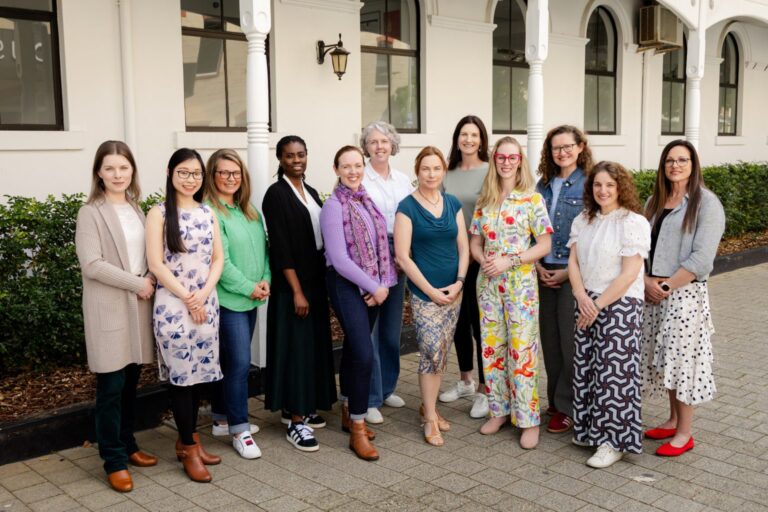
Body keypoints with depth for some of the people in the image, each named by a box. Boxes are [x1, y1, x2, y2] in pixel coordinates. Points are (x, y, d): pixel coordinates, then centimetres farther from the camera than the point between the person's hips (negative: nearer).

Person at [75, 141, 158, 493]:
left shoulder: (135, 208, 12)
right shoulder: (91, 213, -8)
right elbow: (92, 265, -15)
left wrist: (149, 282, -4)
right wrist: (137, 284, -13)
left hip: (138, 304, 6)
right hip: (108, 308, -6)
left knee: (130, 382, 13)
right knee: (111, 386, -1)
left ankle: (128, 445, 27)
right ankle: (114, 460, 9)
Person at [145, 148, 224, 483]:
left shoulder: (208, 213, 11)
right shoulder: (159, 214, -4)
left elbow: (218, 259, 9)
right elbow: (155, 264, -10)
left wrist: (203, 294, -7)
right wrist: (187, 298, -11)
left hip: (207, 303, 5)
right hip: (173, 305, -5)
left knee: (199, 372, 9)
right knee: (181, 375, -1)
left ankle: (187, 439, 24)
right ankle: (189, 449, 11)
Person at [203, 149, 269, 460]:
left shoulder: (249, 211, 11)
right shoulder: (209, 212, -14)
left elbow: (262, 247, 13)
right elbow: (219, 259, -17)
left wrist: (265, 279, -2)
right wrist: (248, 287, -12)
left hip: (251, 298, 8)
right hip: (227, 298, -8)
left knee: (230, 360, 15)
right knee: (239, 363, -6)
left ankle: (222, 419, 28)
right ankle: (239, 429, 6)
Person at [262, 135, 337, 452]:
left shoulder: (311, 192, 12)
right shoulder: (276, 194, -10)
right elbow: (280, 248, -16)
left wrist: (322, 282, 12)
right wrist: (297, 291, -19)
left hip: (316, 281, 8)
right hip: (292, 285, -8)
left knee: (315, 344, 12)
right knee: (296, 346, -4)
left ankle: (301, 408, 25)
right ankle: (295, 422, 4)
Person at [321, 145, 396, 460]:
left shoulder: (367, 200, 9)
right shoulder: (334, 205, -11)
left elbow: (381, 243, 10)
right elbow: (339, 258, -15)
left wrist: (383, 285, -3)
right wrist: (373, 287, -11)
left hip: (374, 287, 6)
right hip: (346, 284, -6)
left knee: (353, 349, 15)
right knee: (364, 353, -12)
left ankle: (349, 413, 29)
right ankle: (357, 430, -1)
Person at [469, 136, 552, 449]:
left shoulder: (532, 199, -4)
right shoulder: (484, 200, 9)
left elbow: (544, 244, -7)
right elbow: (475, 241, 13)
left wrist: (509, 261, -16)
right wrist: (483, 260, -9)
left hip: (520, 282, -4)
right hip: (488, 281, 5)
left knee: (521, 350, -3)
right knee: (491, 347, 10)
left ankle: (528, 420, 7)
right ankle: (499, 410, 23)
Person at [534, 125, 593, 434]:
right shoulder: (544, 185, 11)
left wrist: (567, 271, -12)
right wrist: (538, 266, 0)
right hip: (545, 272, 5)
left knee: (570, 341, 0)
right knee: (549, 339, 10)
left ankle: (568, 408, 11)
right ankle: (554, 401, 23)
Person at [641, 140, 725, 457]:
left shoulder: (706, 203, -7)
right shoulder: (655, 201, 12)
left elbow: (701, 258, -14)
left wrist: (667, 286, -14)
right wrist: (647, 281, -7)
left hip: (685, 292, -6)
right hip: (653, 292, 6)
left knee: (682, 358, -2)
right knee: (663, 357, 11)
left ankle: (685, 432, 10)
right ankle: (673, 419, 26)